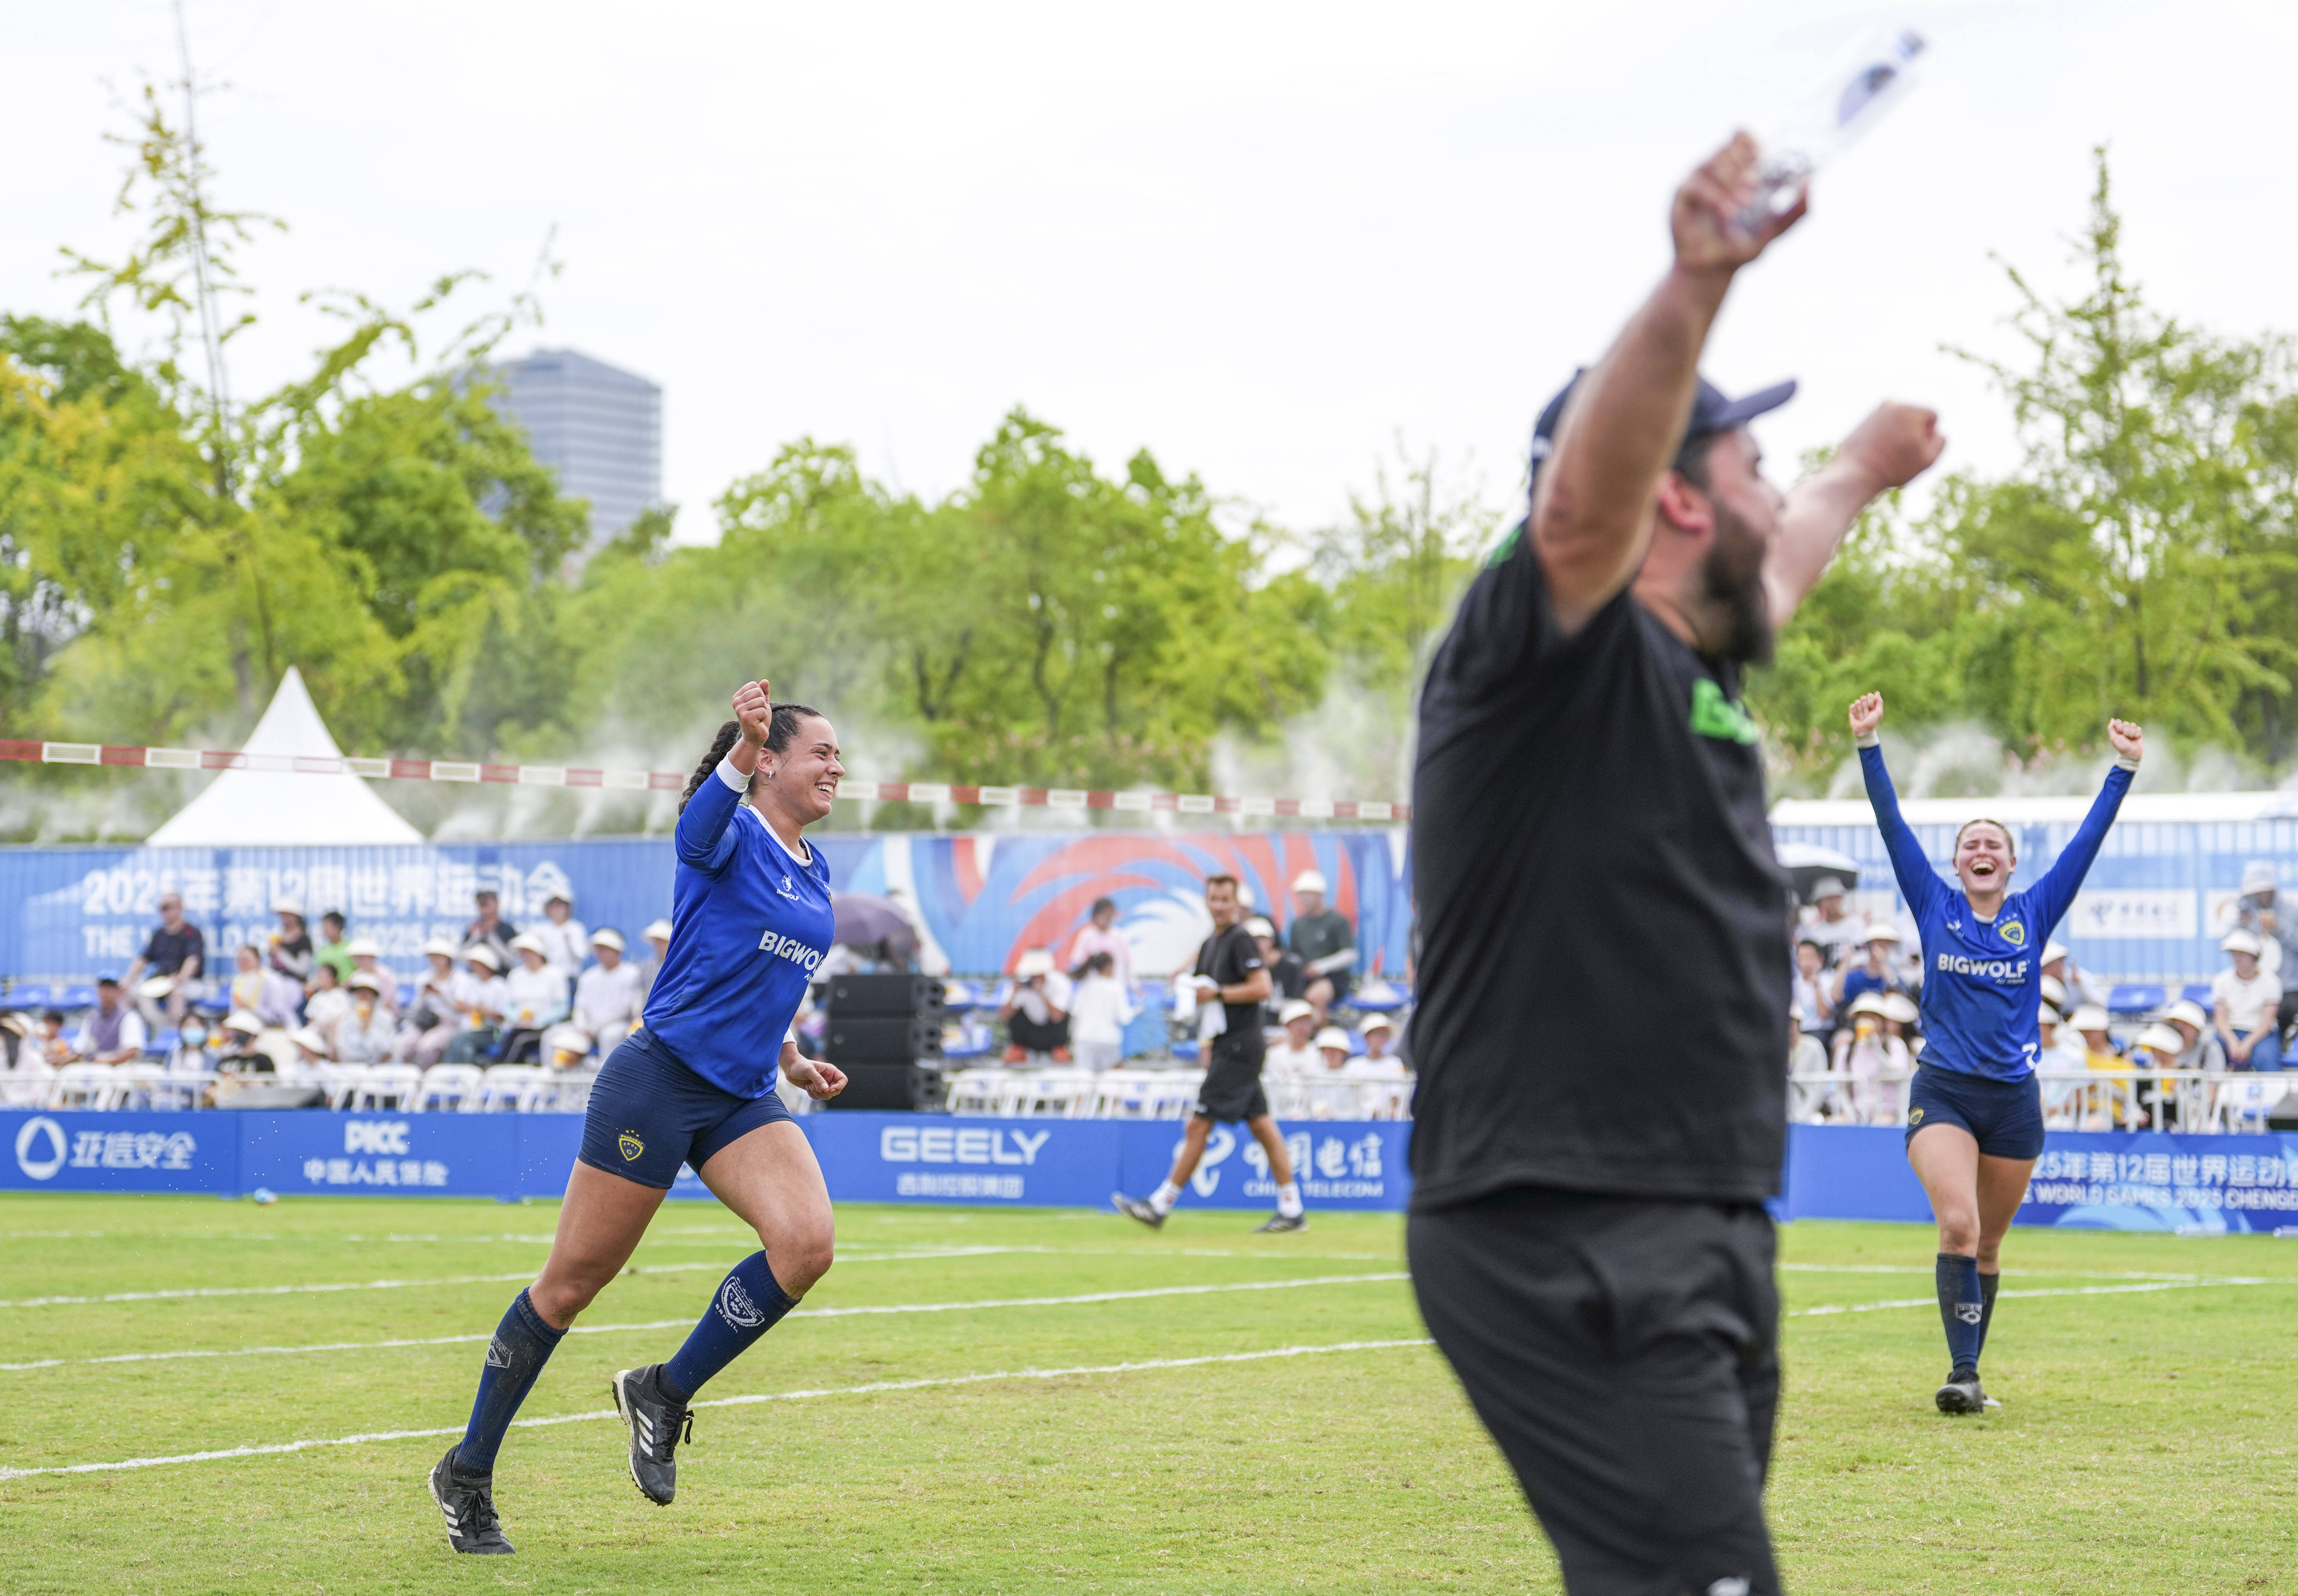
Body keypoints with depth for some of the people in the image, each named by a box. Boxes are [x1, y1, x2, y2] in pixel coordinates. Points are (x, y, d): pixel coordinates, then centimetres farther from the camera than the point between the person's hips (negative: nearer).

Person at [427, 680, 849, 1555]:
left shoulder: (814, 869, 16)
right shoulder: (727, 835, -8)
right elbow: (705, 817, -35)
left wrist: (791, 1061, 20)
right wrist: (743, 748, -53)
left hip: (742, 1100, 7)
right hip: (659, 1080, -7)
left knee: (806, 1243, -20)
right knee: (571, 1285, 0)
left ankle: (665, 1392, 0)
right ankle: (468, 1473, 16)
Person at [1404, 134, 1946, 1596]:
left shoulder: (1694, 667, 19)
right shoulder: (1561, 650, -10)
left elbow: (1775, 572, 43)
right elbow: (1581, 501, -33)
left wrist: (1862, 475, 61)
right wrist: (1693, 292, -48)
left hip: (1705, 1244, 10)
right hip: (1566, 1256, -10)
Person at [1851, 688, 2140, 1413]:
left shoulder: (2034, 914, 7)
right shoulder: (1935, 908, 4)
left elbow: (2088, 838, 5)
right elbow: (1893, 826, 0)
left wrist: (2125, 767, 1)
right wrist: (1868, 745, -6)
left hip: (2014, 1099, 2)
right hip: (1943, 1093, -2)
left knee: (1987, 1244, 10)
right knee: (1958, 1227, -20)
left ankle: (1970, 1373, 21)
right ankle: (1962, 1372, -20)